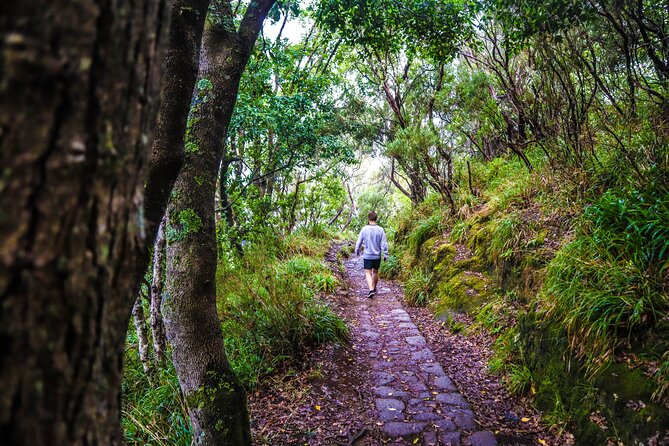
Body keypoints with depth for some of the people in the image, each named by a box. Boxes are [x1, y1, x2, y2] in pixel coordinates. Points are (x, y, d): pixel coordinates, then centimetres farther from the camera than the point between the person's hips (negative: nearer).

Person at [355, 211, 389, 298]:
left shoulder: (364, 229, -8)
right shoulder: (380, 230, -8)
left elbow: (359, 242, 1)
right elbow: (384, 244, -6)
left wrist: (357, 252, 18)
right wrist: (385, 255, 5)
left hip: (367, 255, -2)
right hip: (377, 256, 2)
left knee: (368, 273, 1)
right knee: (375, 272, 18)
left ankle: (371, 289, -17)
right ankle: (374, 288, 32)